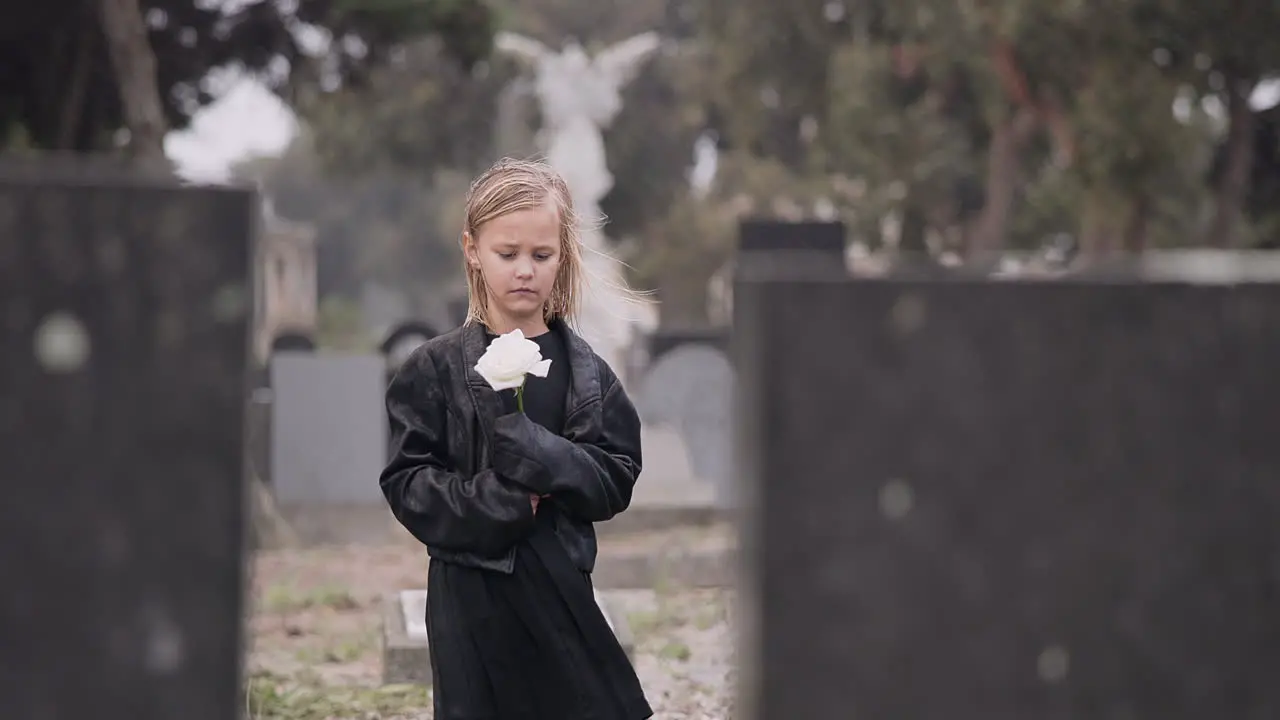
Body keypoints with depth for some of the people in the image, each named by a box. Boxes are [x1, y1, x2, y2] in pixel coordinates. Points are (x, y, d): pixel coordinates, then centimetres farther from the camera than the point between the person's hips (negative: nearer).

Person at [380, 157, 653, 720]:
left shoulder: (584, 370, 5)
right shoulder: (436, 369, -1)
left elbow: (618, 478, 1)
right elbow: (407, 485, -5)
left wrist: (551, 461, -18)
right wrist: (495, 503, -19)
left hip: (560, 589, 2)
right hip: (472, 594, -2)